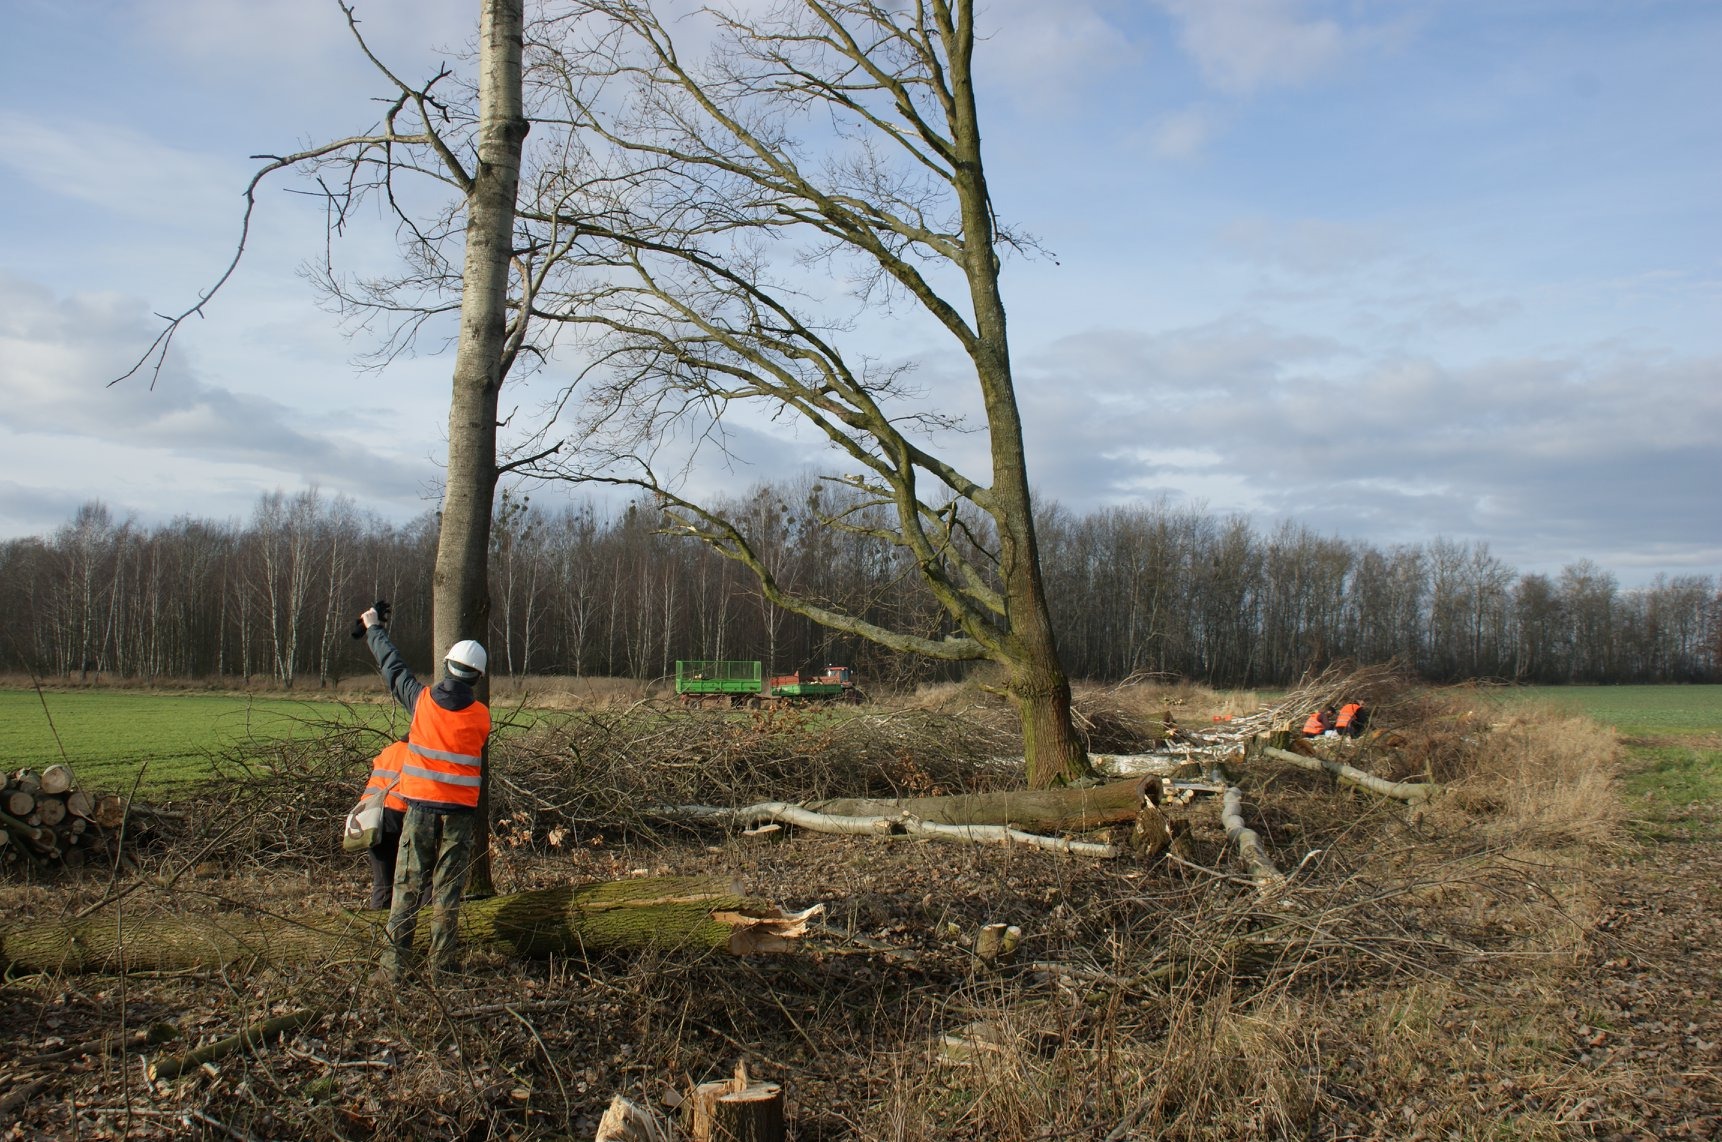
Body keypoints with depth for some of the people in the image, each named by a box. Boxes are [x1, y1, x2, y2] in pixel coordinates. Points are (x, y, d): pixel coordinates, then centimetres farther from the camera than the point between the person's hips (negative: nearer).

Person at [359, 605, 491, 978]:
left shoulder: (422, 699, -2)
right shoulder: (481, 716, -2)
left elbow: (393, 666, 13)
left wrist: (373, 628, 28)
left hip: (421, 804, 0)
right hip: (460, 808, 0)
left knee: (407, 884, 7)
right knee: (448, 887, 6)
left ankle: (397, 959, 6)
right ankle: (442, 959, 9)